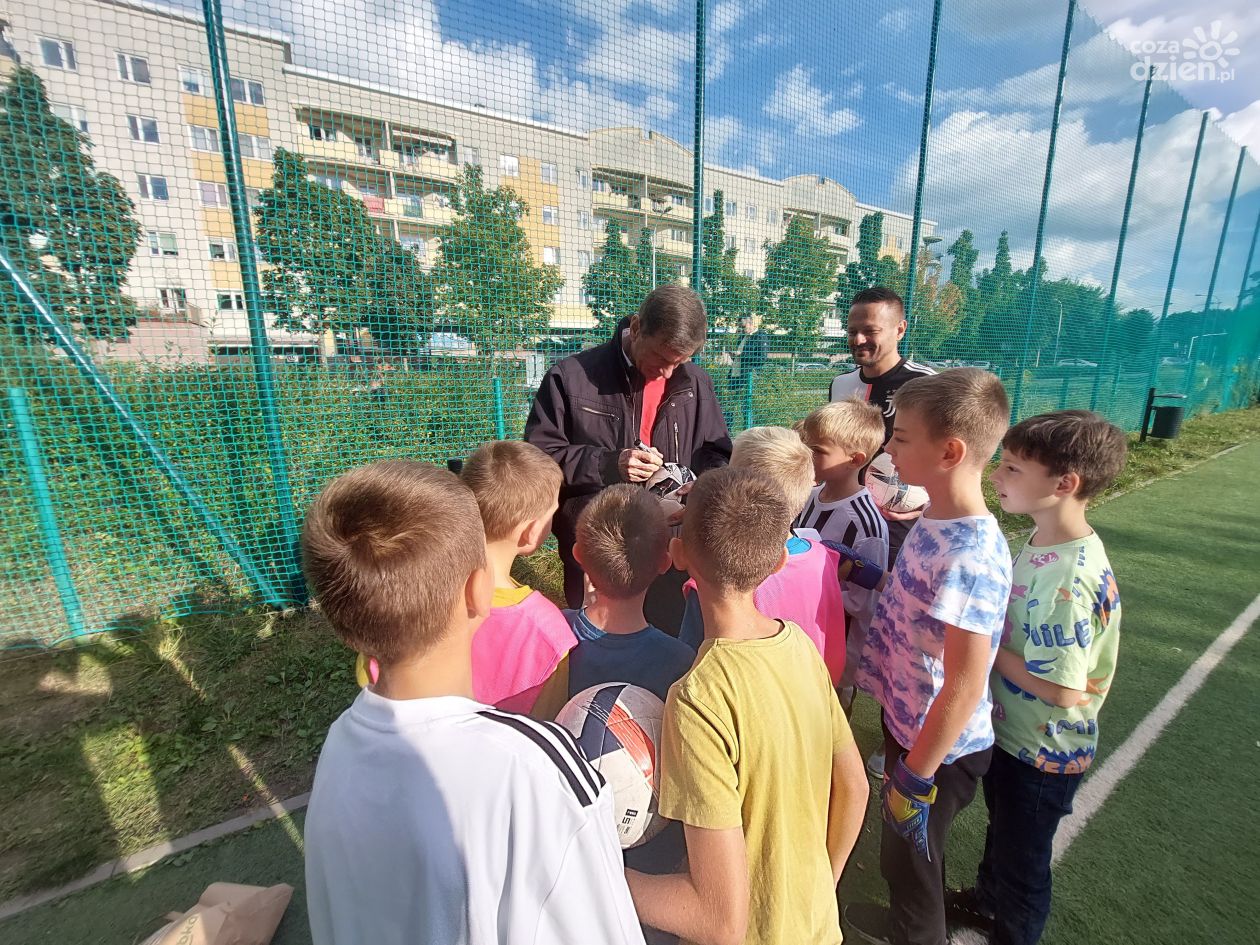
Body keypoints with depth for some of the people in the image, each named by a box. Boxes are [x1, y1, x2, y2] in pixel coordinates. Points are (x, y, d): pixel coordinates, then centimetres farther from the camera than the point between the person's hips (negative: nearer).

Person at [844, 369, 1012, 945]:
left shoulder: (971, 557, -32)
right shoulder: (932, 521, -5)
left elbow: (965, 685, -27)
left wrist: (916, 778, -18)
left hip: (941, 749, -8)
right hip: (907, 723, 8)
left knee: (909, 858, 19)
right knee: (903, 854, 30)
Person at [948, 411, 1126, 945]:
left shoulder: (1069, 579, -34)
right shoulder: (1044, 541, -7)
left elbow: (1061, 688, -30)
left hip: (1042, 752, -8)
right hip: (1010, 730, 8)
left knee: (1022, 859, 19)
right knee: (1000, 827, 32)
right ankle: (987, 899, 57)